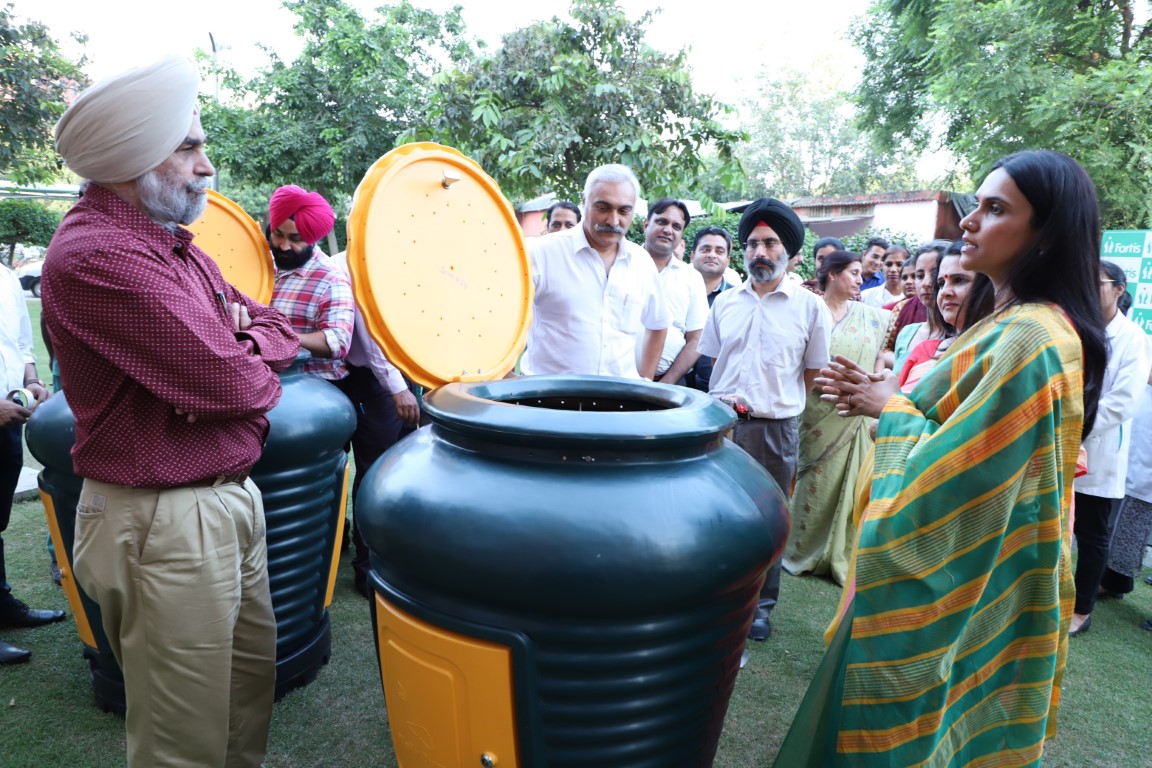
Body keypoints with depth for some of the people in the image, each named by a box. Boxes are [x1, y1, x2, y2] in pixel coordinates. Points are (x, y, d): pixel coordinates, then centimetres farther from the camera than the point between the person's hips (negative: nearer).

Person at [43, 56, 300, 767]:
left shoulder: (175, 243, 12)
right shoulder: (95, 254, -20)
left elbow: (279, 329, 14)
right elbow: (229, 383, -25)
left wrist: (243, 349, -8)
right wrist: (256, 364, -2)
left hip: (232, 497, 9)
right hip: (164, 525, -9)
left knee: (254, 677, 23)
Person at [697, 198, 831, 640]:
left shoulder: (810, 308, -1)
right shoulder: (724, 302, 8)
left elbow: (812, 375, 5)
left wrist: (776, 403, 4)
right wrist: (724, 405, 6)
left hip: (775, 428, -2)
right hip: (721, 421, 3)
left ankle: (761, 604, 26)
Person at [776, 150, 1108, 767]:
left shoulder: (1026, 340, -25)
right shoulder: (1021, 324, 7)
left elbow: (953, 469, -28)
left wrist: (893, 411, -12)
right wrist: (889, 402, 3)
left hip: (940, 590, -10)